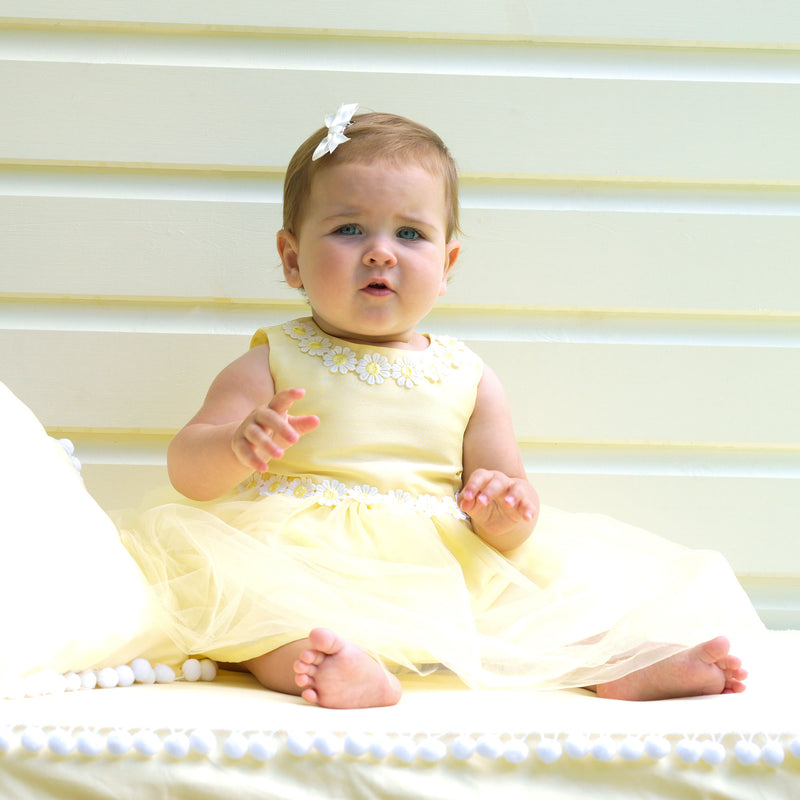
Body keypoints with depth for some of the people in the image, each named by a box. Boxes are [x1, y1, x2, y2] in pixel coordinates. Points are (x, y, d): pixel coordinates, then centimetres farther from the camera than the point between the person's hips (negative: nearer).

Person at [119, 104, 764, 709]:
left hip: (442, 576, 3)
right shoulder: (273, 365, 6)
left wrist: (504, 512, -15)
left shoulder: (468, 379, 12)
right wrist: (238, 447, -28)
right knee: (187, 540, -32)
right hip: (298, 565, -2)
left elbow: (515, 512, 10)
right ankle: (295, 658, -52)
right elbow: (188, 471, -4)